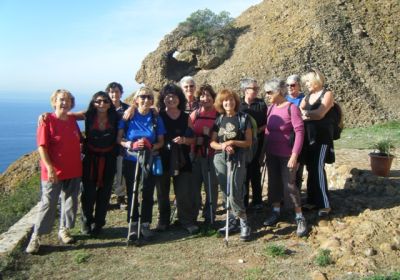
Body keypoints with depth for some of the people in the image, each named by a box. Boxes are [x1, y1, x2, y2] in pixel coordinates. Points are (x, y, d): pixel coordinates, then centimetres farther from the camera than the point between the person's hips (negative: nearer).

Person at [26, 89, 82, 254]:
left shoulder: (73, 121, 7)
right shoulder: (47, 121, -11)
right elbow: (42, 146, -15)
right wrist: (49, 167, -21)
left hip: (74, 171, 6)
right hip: (53, 172, -6)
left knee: (70, 202, 12)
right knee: (48, 204, -2)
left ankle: (64, 230, 28)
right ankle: (36, 237, 9)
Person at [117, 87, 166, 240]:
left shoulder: (156, 118, 1)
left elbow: (161, 141, 3)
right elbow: (119, 138, -3)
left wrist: (151, 146, -17)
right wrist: (131, 144, -21)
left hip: (149, 160, 1)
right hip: (131, 160, -1)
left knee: (148, 193, 4)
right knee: (131, 193, 5)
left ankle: (146, 224, 16)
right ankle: (133, 224, 16)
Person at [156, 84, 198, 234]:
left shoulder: (185, 117, 7)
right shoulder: (158, 116, 2)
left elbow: (192, 139, 7)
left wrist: (184, 140, -11)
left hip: (181, 159, 1)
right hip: (162, 159, -1)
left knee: (185, 193, -1)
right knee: (162, 192, 9)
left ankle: (188, 221, 11)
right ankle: (163, 220, 24)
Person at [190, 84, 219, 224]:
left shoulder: (218, 114, -5)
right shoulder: (194, 114, 8)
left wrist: (210, 135, -17)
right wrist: (196, 140, -8)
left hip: (211, 155, -4)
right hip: (196, 155, 4)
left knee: (211, 186, 1)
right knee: (194, 185, 11)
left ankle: (210, 217, 16)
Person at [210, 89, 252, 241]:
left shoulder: (243, 118, -1)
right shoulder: (218, 119, 9)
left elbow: (249, 142, -2)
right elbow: (212, 142, 7)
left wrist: (233, 142, -17)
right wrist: (222, 145, -13)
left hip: (237, 159, -4)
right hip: (220, 158, 5)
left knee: (234, 194, -10)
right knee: (225, 193, 9)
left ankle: (244, 224, 4)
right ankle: (233, 222, 21)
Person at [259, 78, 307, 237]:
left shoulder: (291, 108, -14)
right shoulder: (271, 108, 4)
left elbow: (300, 132, -17)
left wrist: (294, 155, -21)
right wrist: (263, 151, 11)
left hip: (286, 155, -6)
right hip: (271, 154, 6)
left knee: (289, 185, -4)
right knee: (273, 183, 13)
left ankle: (300, 218, 10)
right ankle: (275, 212, 28)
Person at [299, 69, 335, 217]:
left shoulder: (327, 94, -5)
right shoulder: (308, 96, 14)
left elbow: (320, 114, -17)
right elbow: (298, 112, 2)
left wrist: (305, 113, -5)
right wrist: (309, 114, -16)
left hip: (322, 137, -6)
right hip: (308, 137, 6)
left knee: (318, 168, -10)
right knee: (311, 168, 8)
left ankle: (324, 204, -2)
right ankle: (313, 200, 18)